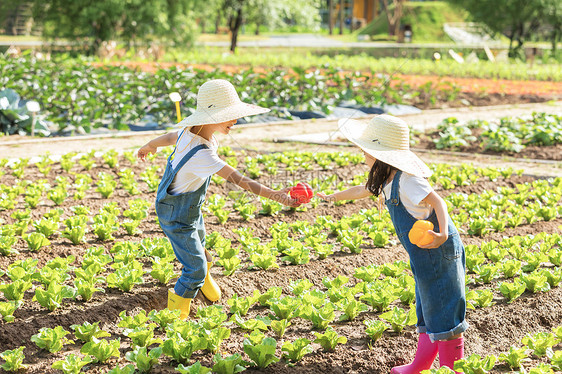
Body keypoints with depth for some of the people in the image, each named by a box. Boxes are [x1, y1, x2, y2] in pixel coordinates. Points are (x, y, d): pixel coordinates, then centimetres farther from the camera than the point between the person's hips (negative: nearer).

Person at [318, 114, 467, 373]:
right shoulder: (386, 178, 8)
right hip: (424, 254, 10)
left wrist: (442, 235, -47)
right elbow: (362, 190, 27)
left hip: (439, 251, -10)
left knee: (442, 309, -2)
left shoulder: (406, 179, -23)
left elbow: (437, 202, -31)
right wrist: (333, 197, 40)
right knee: (427, 307, 18)